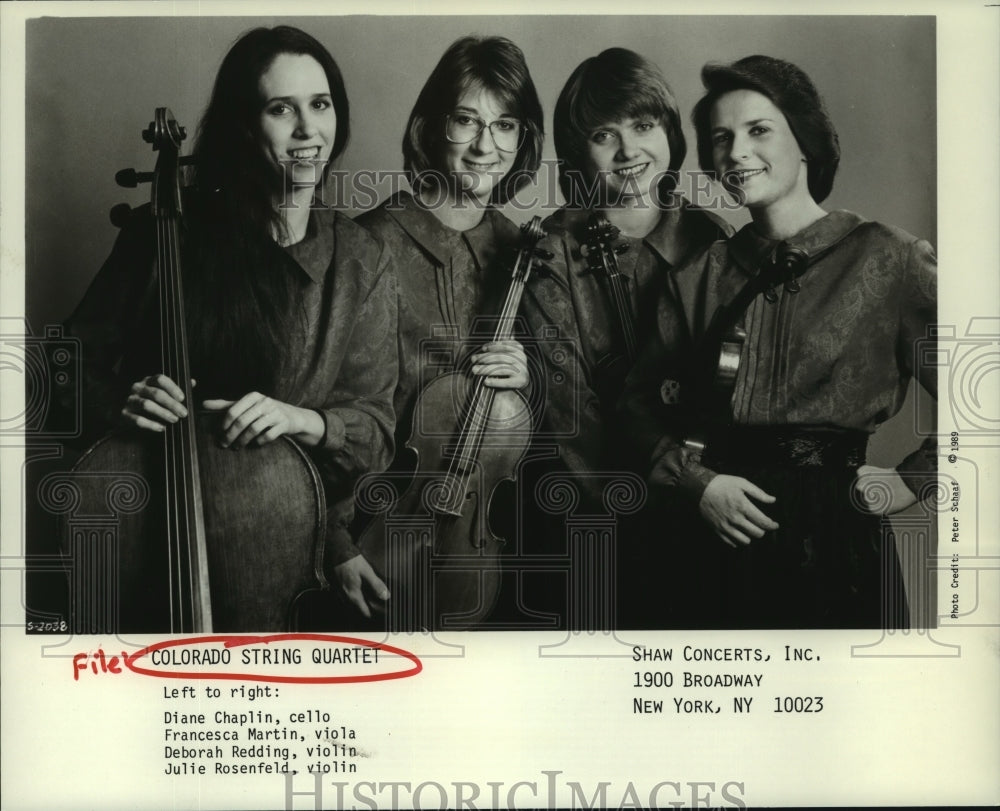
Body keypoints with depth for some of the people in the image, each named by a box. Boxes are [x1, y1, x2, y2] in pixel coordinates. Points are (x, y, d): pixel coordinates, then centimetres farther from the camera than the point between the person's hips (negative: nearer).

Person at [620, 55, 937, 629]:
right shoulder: (699, 276, 8)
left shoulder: (886, 258, -3)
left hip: (835, 536, -3)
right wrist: (695, 482, -4)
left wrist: (913, 479, -4)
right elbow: (643, 402, 10)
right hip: (716, 537, 3)